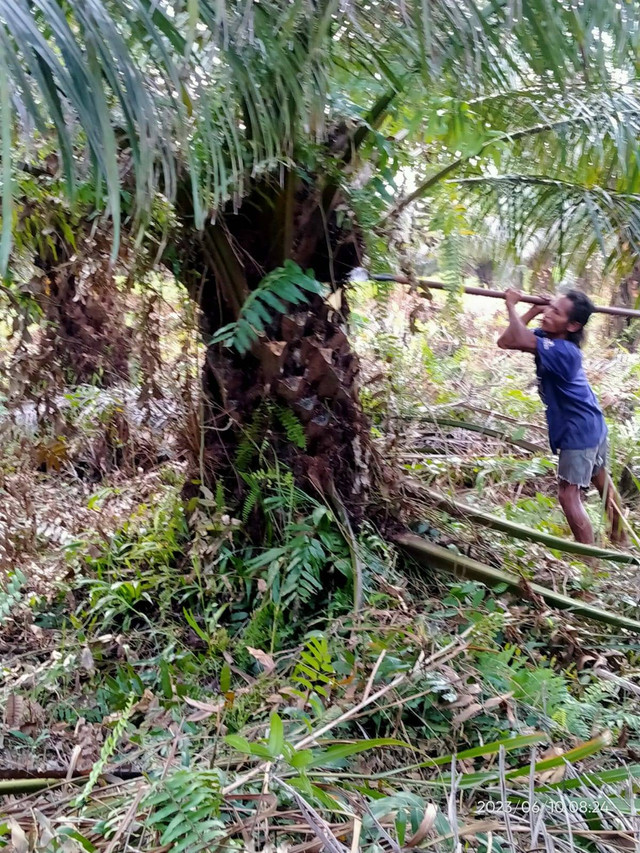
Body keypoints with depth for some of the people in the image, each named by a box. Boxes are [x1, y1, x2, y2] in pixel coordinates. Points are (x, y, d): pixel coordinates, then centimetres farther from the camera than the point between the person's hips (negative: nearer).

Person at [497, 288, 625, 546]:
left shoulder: (562, 351, -29)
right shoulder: (548, 337, -3)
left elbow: (519, 340, -41)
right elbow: (505, 342, -6)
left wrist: (511, 305, -27)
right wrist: (532, 311, -10)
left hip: (579, 431, -11)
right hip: (591, 425, 11)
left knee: (569, 496, -10)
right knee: (602, 481, 27)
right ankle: (619, 539, 50)